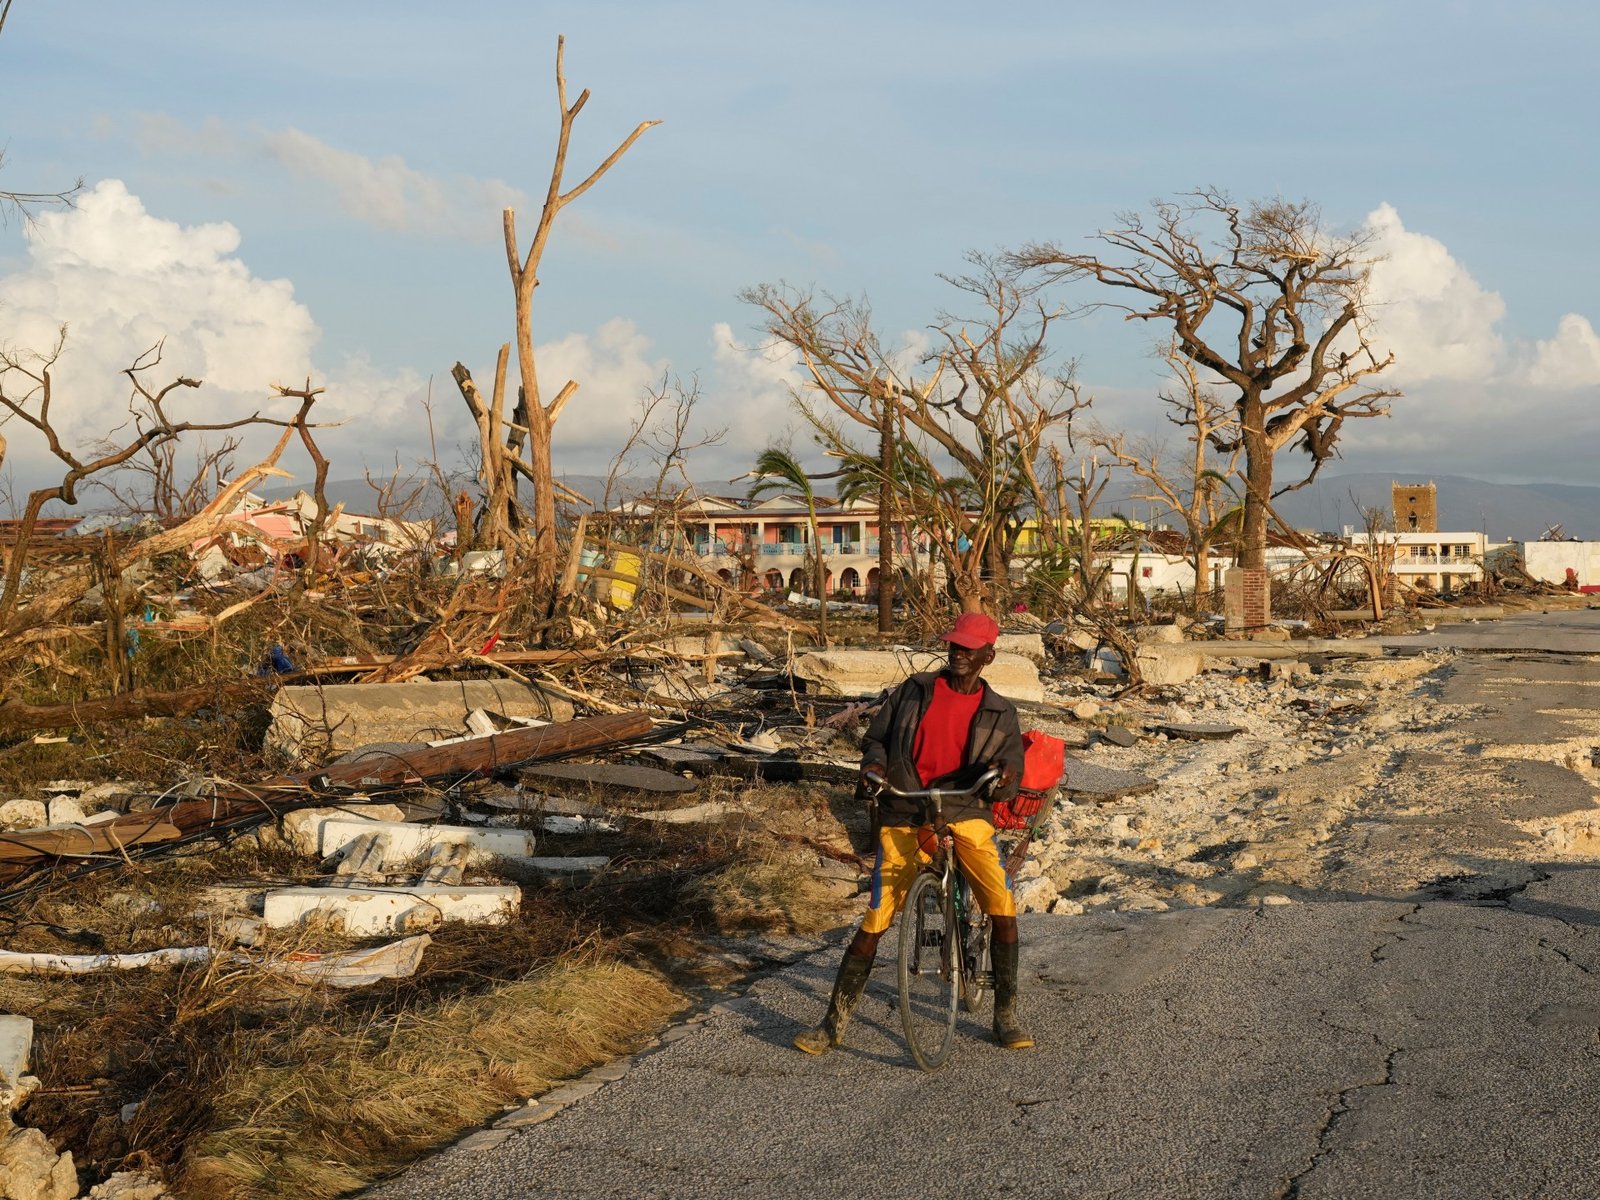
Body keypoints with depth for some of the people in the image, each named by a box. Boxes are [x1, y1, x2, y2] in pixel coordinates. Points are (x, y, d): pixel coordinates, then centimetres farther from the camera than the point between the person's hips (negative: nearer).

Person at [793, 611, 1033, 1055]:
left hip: (965, 818, 1)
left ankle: (1006, 1016, 4)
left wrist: (1003, 777, -17)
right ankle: (834, 1023, 5)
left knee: (1003, 910, -15)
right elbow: (876, 737, 12)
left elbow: (1009, 783, 7)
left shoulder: (999, 713, 6)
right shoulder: (915, 690, 5)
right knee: (875, 921, -6)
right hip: (904, 820, -1)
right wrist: (874, 763, -11)